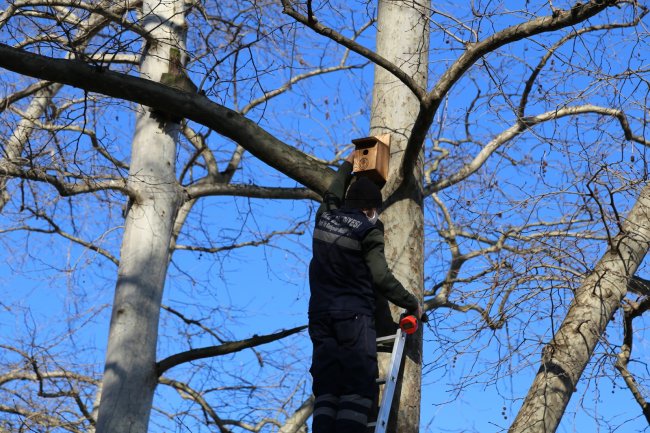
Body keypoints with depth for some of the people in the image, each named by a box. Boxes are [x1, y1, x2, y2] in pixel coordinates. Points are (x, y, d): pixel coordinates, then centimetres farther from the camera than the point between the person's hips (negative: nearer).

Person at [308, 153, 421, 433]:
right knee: (358, 389, -12)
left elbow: (332, 195, 37)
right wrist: (412, 304, 3)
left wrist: (347, 165, 52)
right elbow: (381, 278, -9)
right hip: (354, 316, -6)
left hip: (321, 315, 6)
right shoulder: (368, 230, -4)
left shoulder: (324, 218, 13)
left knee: (326, 391, -1)